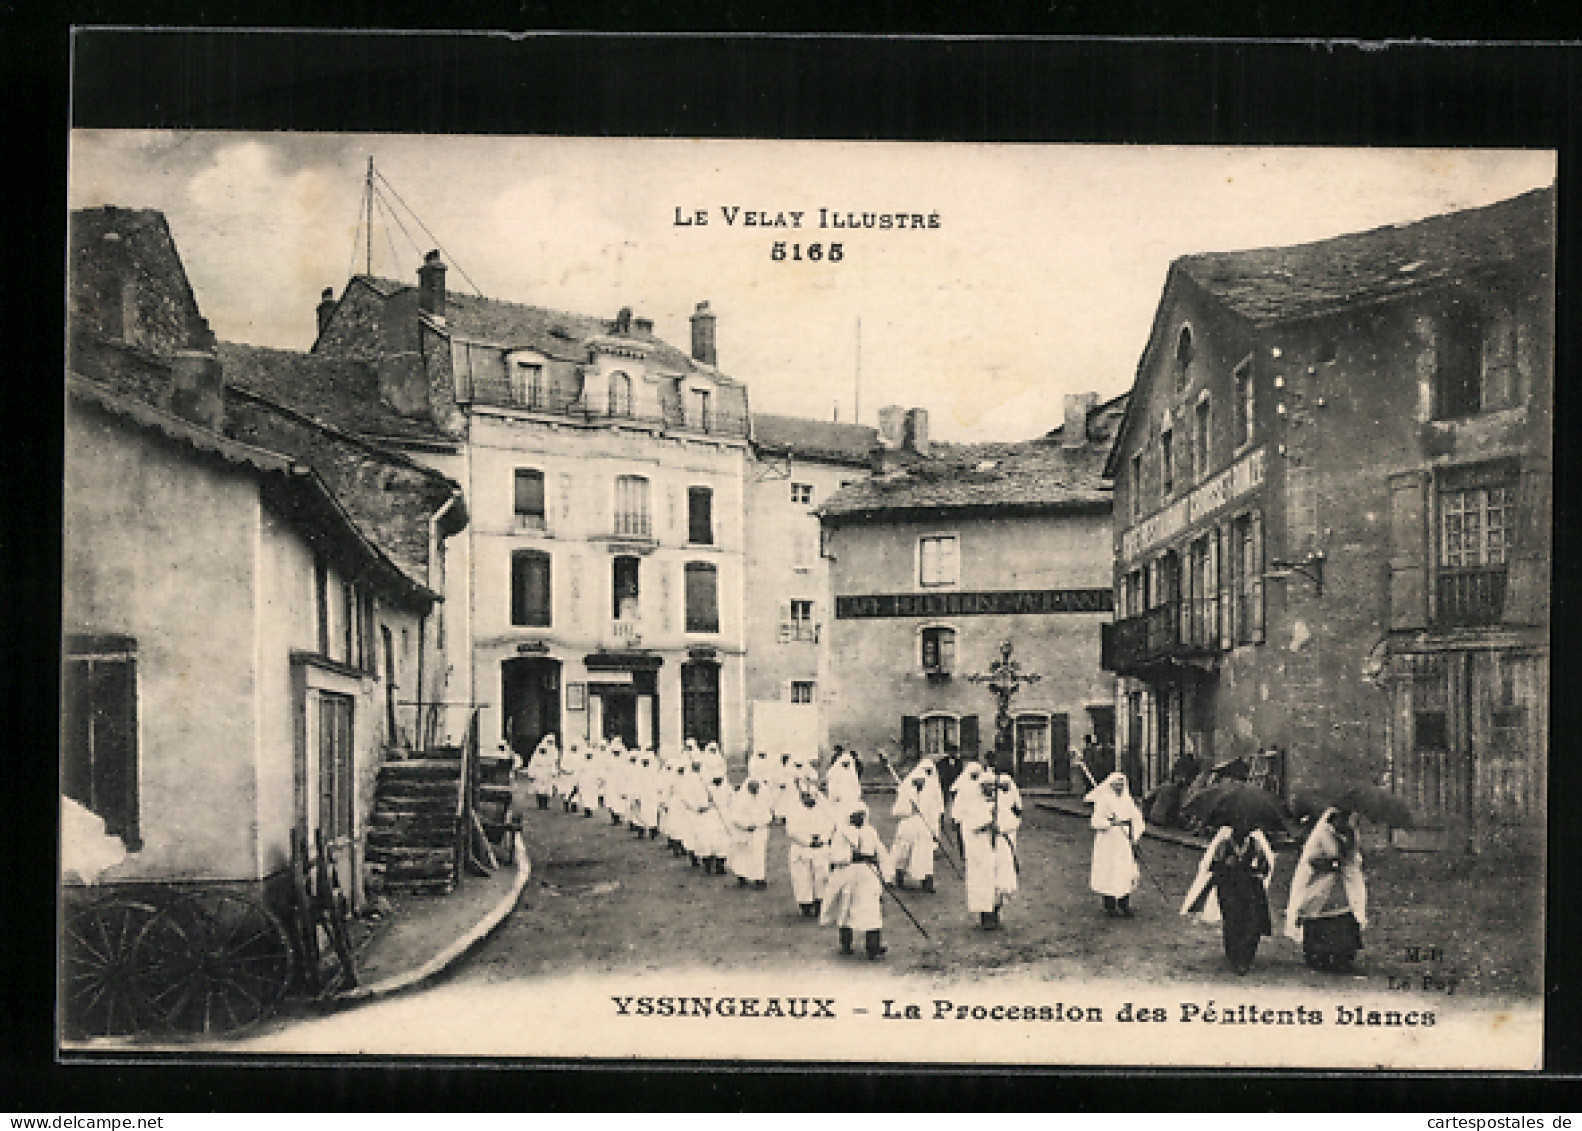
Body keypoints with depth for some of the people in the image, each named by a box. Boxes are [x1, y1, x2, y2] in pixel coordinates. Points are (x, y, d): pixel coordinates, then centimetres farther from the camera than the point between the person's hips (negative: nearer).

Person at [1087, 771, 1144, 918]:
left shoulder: (1127, 801, 10)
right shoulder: (1103, 801, -5)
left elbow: (1137, 819, 14)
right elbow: (1095, 822, -11)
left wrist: (1135, 836, 2)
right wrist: (1112, 823, -23)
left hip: (1125, 844, 5)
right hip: (1108, 844, -4)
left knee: (1126, 872, 2)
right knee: (1109, 873, -5)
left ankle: (1124, 906, 10)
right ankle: (1109, 906, 5)